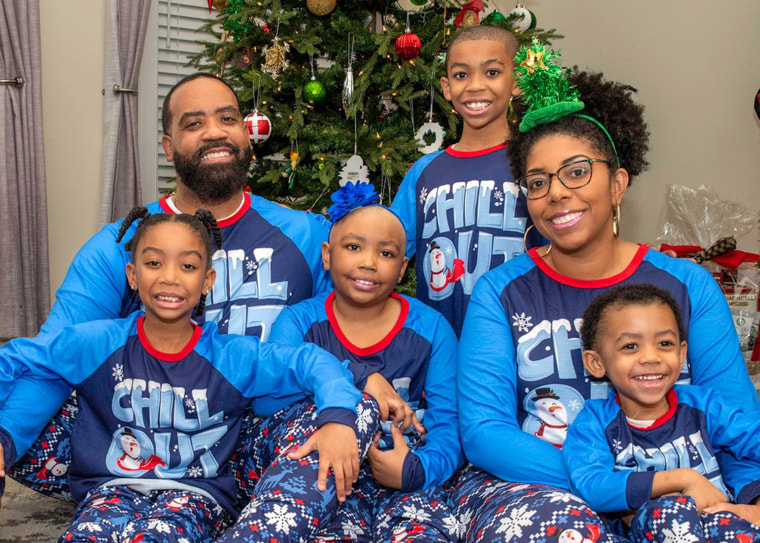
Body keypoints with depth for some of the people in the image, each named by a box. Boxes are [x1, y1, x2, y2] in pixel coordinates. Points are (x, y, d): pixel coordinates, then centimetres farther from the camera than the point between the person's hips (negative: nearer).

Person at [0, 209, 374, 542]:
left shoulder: (232, 356, 0)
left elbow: (313, 362, -5)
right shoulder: (98, 344, 1)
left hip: (197, 493, 0)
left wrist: (339, 415, -25)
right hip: (113, 488, 1)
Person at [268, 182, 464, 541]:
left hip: (408, 482, 1)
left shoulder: (432, 329, 6)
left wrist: (416, 469, -21)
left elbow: (449, 426, 0)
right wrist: (360, 377, -25)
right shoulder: (298, 321, 4)